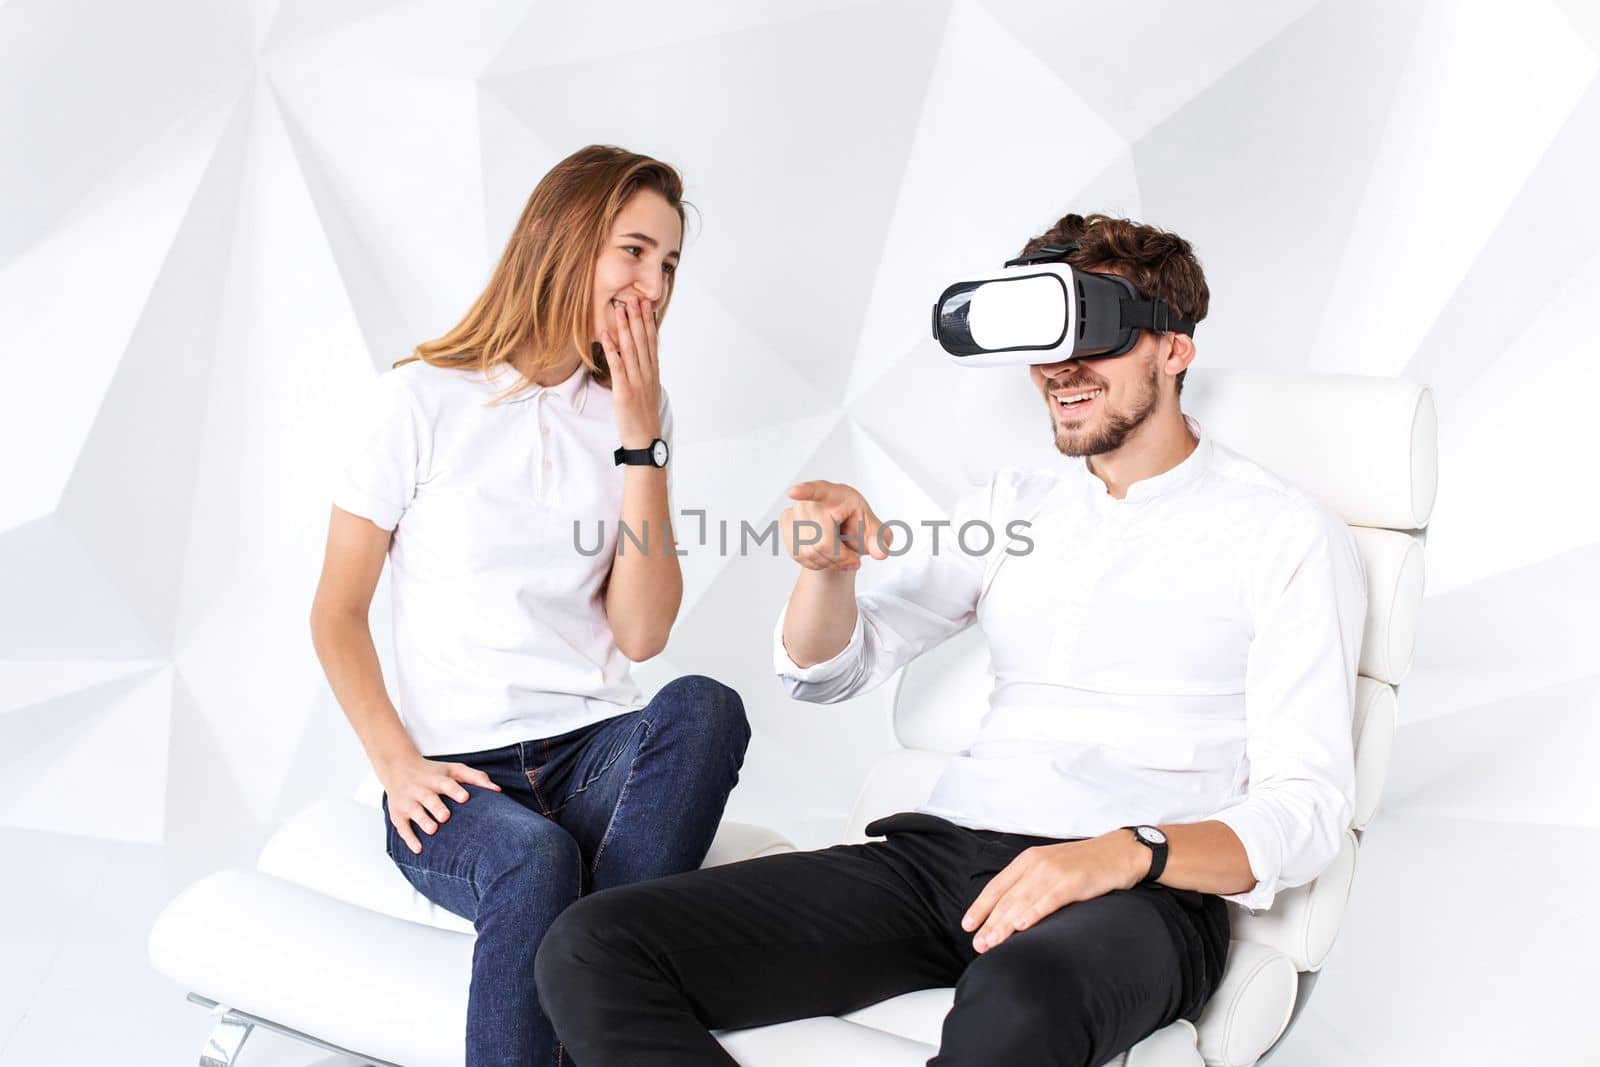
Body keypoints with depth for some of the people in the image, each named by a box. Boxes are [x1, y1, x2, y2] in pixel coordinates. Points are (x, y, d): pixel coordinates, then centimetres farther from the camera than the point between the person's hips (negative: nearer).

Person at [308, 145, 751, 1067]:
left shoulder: (637, 412, 11)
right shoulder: (425, 398, 1)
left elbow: (643, 634, 0)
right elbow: (337, 612, 3)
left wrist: (639, 436, -5)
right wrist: (397, 763, -12)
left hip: (599, 751, 3)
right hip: (459, 775, -3)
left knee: (703, 705, -30)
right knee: (534, 862, -36)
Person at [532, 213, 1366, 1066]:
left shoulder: (1287, 536, 5)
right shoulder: (1015, 503, 20)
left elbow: (1303, 811, -2)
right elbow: (827, 670, 16)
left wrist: (1129, 853, -22)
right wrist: (830, 565, -7)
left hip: (1144, 891, -5)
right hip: (942, 847, 6)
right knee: (591, 950, -17)